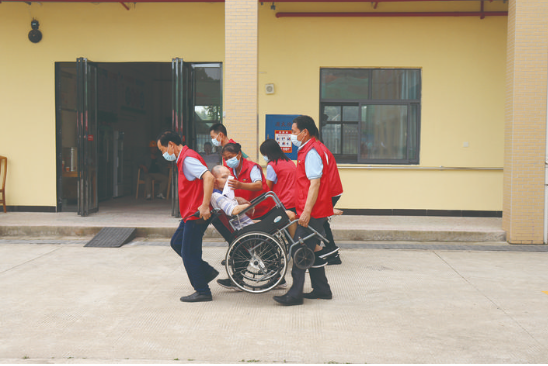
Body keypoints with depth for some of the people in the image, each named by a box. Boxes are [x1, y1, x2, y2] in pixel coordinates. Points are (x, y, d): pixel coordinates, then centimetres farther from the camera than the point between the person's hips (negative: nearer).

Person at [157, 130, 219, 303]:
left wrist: (205, 206, -32)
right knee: (177, 242, 20)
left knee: (189, 253, -2)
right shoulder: (184, 158, 16)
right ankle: (207, 271, 23)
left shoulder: (188, 158, -17)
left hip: (196, 214, -11)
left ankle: (202, 291, 9)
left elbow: (209, 177, -30)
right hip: (191, 213, 11)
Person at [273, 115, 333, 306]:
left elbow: (315, 183, -23)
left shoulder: (311, 152, -15)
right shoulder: (309, 150, 18)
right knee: (310, 251, 15)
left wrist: (306, 211, -27)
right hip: (315, 211, 10)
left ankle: (295, 294, -3)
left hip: (311, 212, -10)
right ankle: (322, 290, 21)